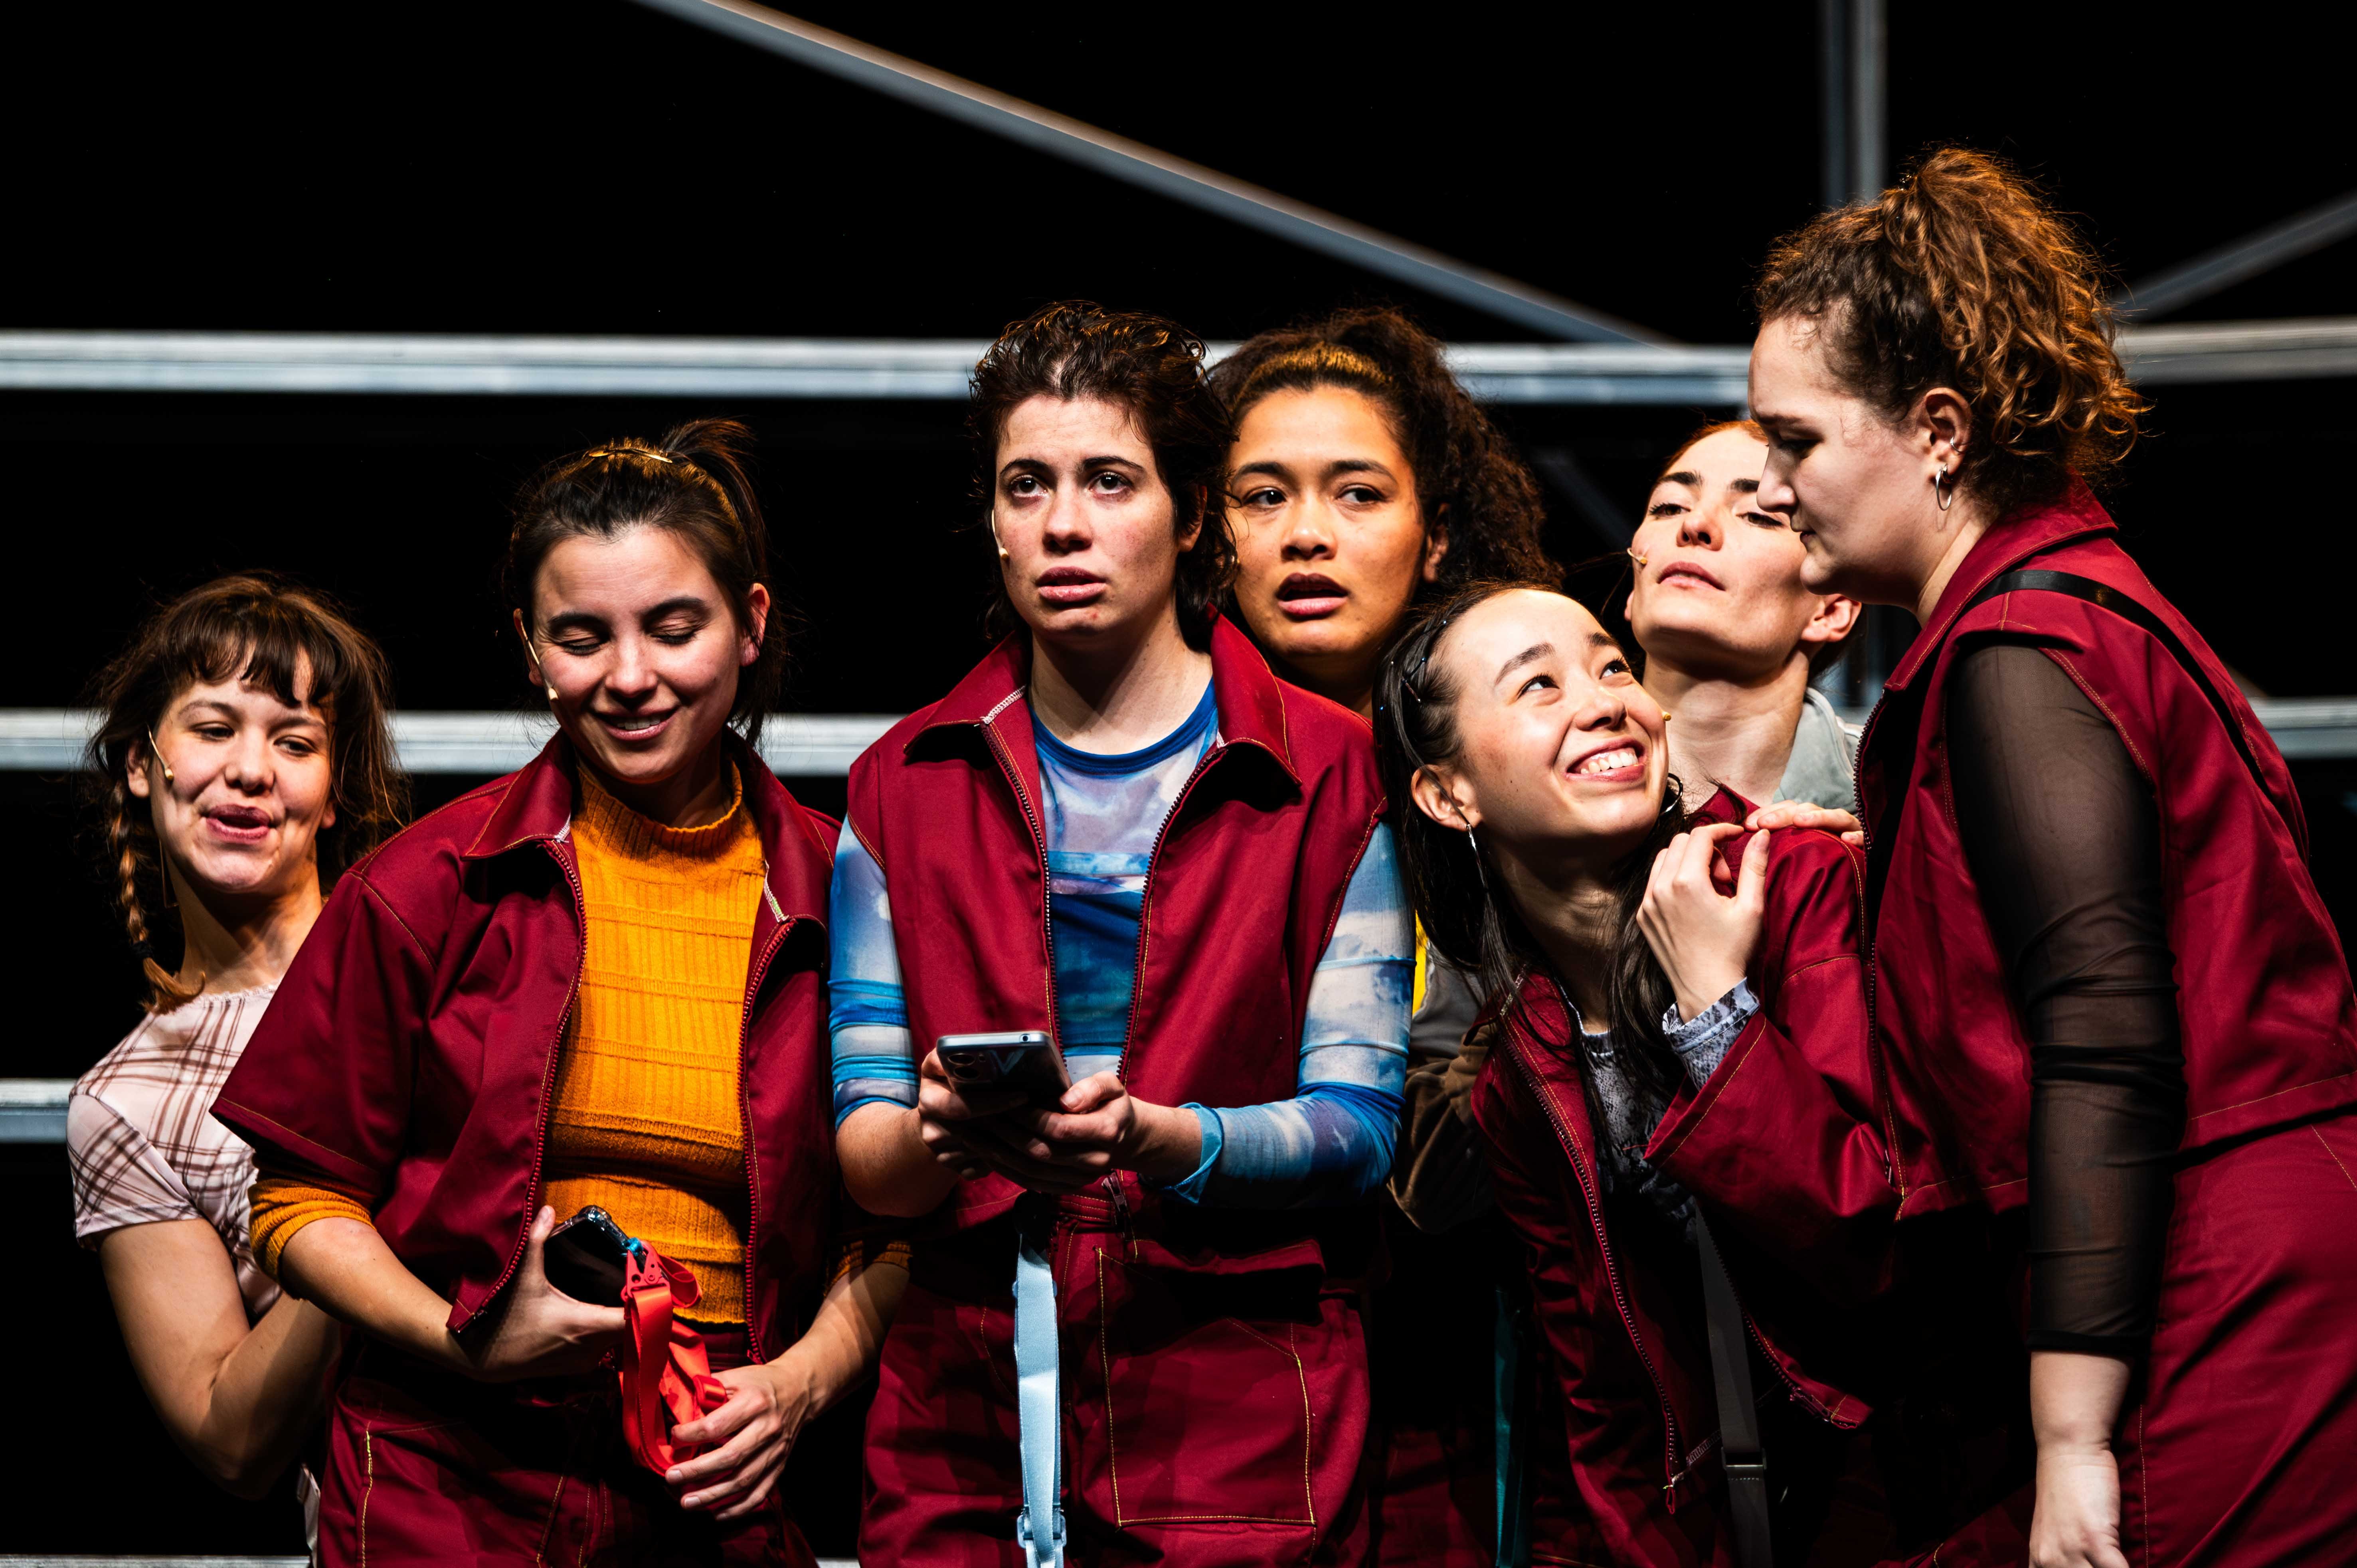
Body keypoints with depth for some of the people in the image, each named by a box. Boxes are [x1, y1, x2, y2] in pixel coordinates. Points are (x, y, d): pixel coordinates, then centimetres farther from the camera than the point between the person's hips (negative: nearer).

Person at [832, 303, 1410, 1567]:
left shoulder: (1328, 775, 2)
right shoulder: (904, 786, 9)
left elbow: (1360, 1121, -6)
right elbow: (861, 1151, 4)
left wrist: (1157, 1140, -24)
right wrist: (937, 1140, -19)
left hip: (1243, 1436, -2)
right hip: (960, 1435, 2)